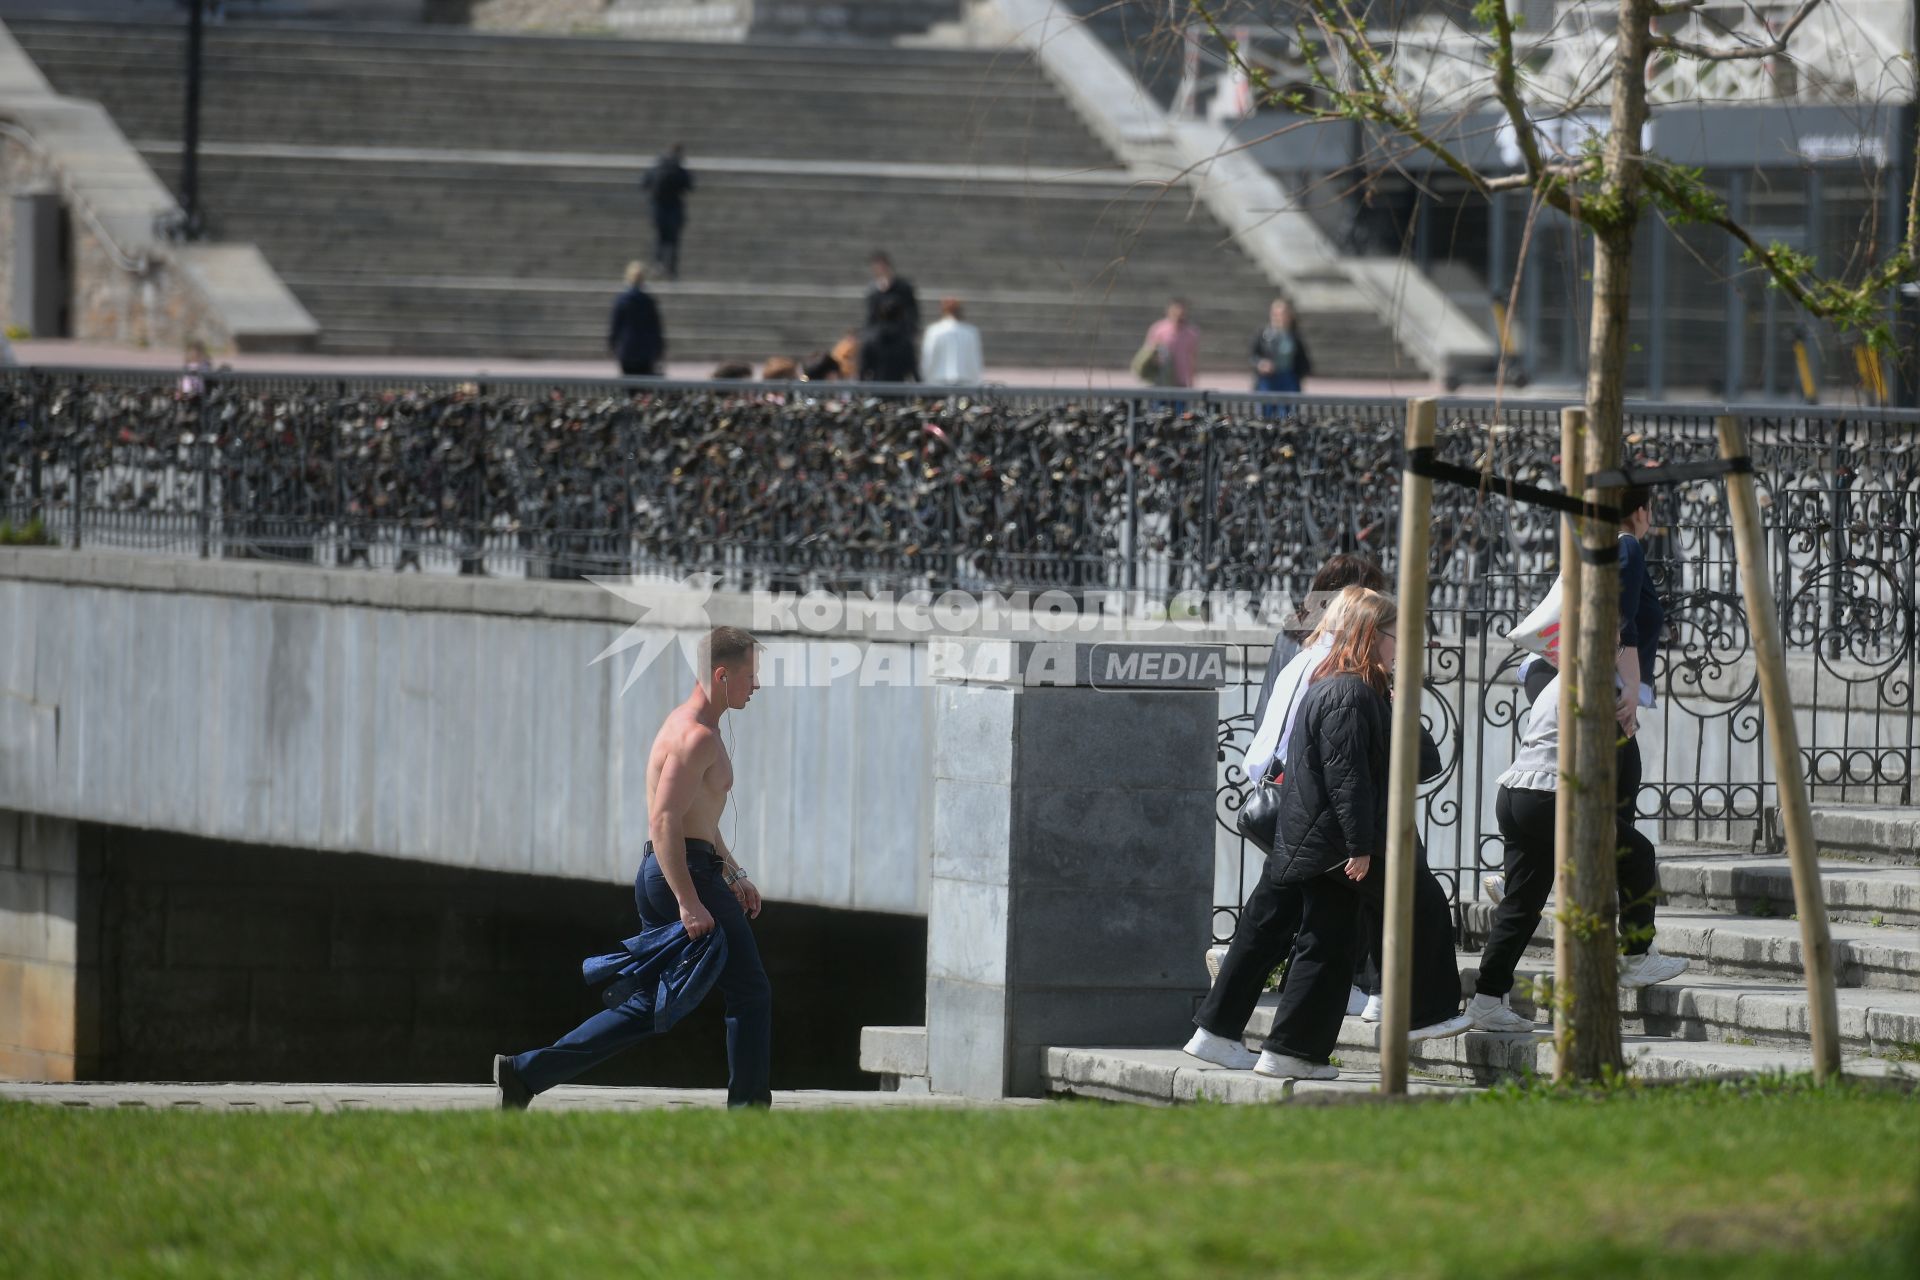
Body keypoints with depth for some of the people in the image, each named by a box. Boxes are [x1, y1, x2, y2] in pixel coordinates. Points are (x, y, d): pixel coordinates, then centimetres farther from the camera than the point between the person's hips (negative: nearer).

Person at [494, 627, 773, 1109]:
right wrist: (690, 903, -28)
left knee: (647, 1006, 10)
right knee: (750, 993, -1)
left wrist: (735, 875, 30)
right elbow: (664, 821, -23)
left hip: (661, 875, 10)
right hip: (685, 875, -10)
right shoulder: (696, 735, -14)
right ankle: (748, 1109, 1)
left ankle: (526, 1072, 5)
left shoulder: (692, 728, 20)